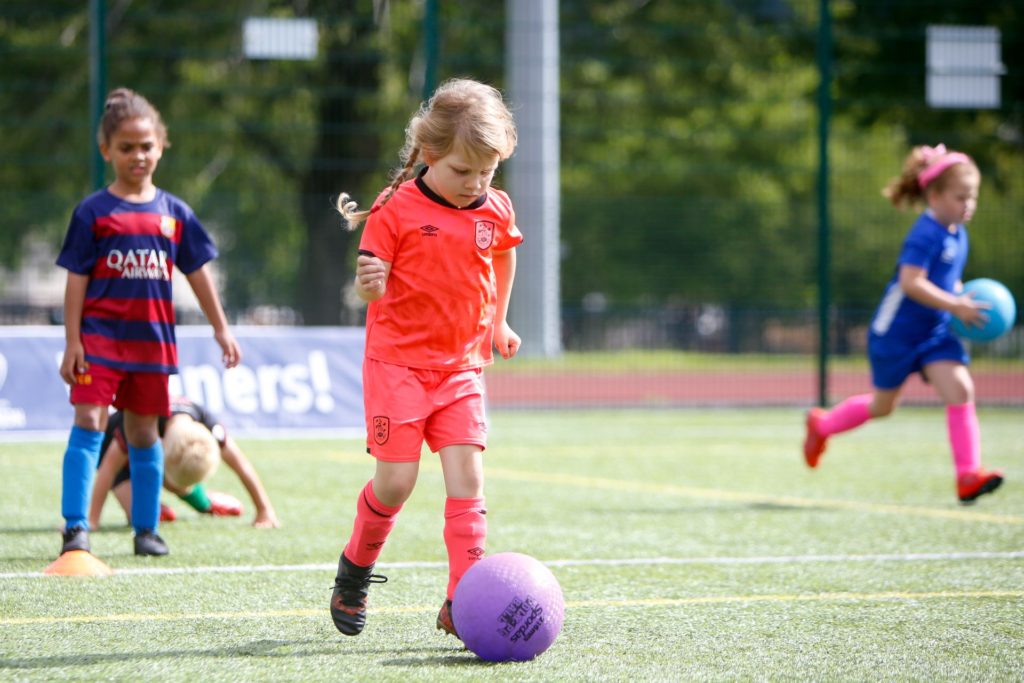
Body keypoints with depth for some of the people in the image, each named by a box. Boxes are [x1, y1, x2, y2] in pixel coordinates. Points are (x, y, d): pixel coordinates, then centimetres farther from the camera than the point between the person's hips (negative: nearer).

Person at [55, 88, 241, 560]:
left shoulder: (173, 213, 7)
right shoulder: (93, 212, -2)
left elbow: (197, 272, 14)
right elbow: (76, 280, -3)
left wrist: (221, 329, 15)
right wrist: (72, 342, -7)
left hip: (152, 341, 3)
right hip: (100, 335, -3)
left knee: (144, 432, 11)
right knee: (89, 422, -13)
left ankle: (146, 528, 20)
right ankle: (75, 527, -14)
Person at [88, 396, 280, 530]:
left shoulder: (207, 425, -35)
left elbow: (241, 465, -23)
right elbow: (109, 467, -38)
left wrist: (265, 511, -19)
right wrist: (92, 520, -39)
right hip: (118, 449, -5)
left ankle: (205, 502, 11)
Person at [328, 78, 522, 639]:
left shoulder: (496, 212, 3)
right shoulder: (397, 209, -10)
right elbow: (371, 285, -10)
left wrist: (497, 321, 30)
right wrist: (369, 283, -33)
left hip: (462, 367, 4)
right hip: (397, 362, -4)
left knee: (467, 476, -8)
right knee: (396, 481, -7)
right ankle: (356, 568, 22)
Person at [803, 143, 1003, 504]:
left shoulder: (957, 235, 6)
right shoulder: (925, 234, -21)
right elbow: (911, 282, -33)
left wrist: (964, 301, 4)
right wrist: (955, 305, -35)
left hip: (935, 333, 7)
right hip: (897, 331, -7)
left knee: (960, 391, -14)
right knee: (882, 406, 12)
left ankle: (968, 475, -17)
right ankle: (823, 424, 39)